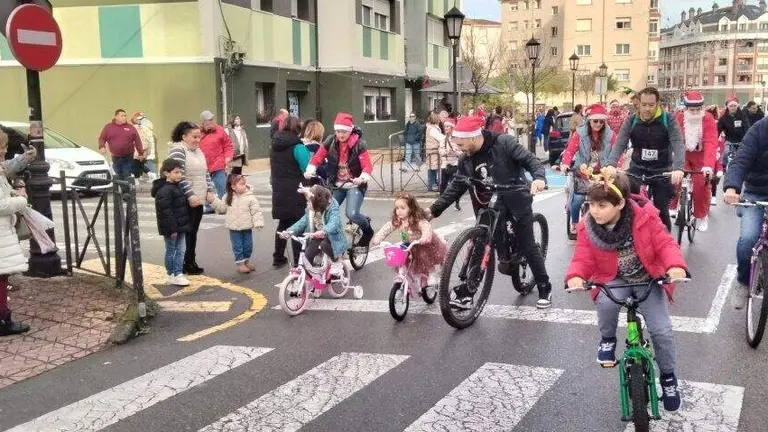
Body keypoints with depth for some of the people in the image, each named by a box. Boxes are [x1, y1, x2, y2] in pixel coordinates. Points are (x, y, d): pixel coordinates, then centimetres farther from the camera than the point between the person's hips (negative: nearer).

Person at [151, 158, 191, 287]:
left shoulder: (177, 187, 10)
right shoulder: (164, 191, -21)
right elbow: (165, 212, -24)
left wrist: (184, 225, 18)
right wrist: (172, 228, -23)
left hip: (180, 226, 9)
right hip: (171, 228, -9)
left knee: (181, 250, 10)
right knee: (171, 251, 5)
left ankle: (178, 273, 17)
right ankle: (172, 276, 15)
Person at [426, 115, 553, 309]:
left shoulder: (503, 143, -16)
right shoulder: (466, 160, -1)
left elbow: (529, 159, -18)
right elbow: (456, 186, 4)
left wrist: (538, 177, -39)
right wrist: (434, 209, -2)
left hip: (516, 203, -4)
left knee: (527, 246, 2)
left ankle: (545, 289, 20)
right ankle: (465, 293, 8)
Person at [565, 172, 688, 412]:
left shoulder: (644, 218, -17)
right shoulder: (588, 228, -12)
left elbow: (665, 244, -17)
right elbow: (582, 259, -14)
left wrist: (675, 266, -38)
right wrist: (575, 277, -37)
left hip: (647, 280, -1)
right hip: (613, 281, 1)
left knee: (662, 331, -13)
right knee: (606, 302, -35)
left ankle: (668, 378, 15)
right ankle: (607, 340, -3)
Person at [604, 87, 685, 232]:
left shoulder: (668, 121, -10)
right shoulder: (631, 122, -5)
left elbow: (678, 145, -21)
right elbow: (619, 145, -14)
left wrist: (678, 168, -40)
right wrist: (611, 164, -35)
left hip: (662, 170, -1)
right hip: (638, 167, 1)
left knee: (661, 210, 0)